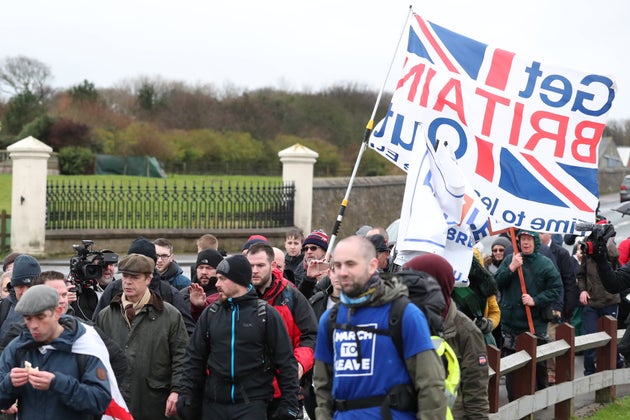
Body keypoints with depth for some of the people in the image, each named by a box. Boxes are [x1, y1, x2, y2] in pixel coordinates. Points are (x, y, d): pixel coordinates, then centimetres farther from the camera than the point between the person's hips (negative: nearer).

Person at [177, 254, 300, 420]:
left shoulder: (266, 314, -1)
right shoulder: (211, 313, 9)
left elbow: (285, 362, -1)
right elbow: (195, 358, 13)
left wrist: (289, 404, -5)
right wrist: (187, 396, 5)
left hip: (252, 405, -4)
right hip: (213, 405, 4)